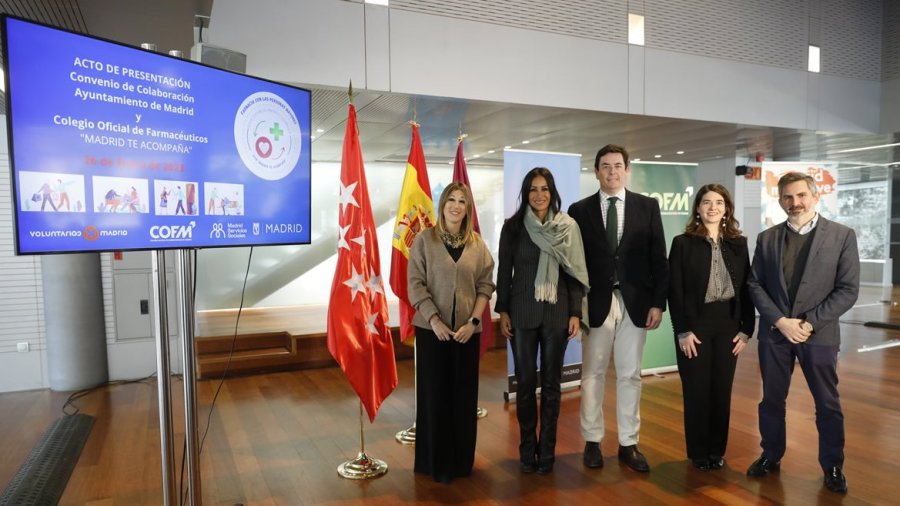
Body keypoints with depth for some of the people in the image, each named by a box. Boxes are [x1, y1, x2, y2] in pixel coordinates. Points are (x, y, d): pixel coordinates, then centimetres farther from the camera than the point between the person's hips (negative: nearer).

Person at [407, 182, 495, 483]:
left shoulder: (477, 244, 5)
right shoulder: (425, 239, -2)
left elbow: (486, 285, 3)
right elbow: (415, 283, -6)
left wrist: (473, 321, -9)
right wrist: (434, 320, -14)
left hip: (467, 329, 2)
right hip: (432, 328, -2)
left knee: (464, 394, 9)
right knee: (435, 393, 5)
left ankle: (461, 460, 25)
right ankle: (436, 461, 20)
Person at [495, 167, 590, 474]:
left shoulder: (568, 227, 2)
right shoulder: (513, 226, 1)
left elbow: (575, 272, 3)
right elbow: (504, 272, 3)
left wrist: (575, 313, -2)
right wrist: (502, 311, -1)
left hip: (557, 313, 1)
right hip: (522, 313, 0)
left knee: (551, 382, 7)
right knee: (526, 381, 6)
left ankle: (547, 450, 20)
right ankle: (527, 449, 20)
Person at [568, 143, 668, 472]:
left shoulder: (647, 207, 5)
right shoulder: (580, 210, 2)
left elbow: (658, 259, 4)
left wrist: (658, 302, -2)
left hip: (635, 303, 1)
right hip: (596, 303, -1)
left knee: (630, 375, 9)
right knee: (592, 374, 8)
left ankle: (628, 444, 21)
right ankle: (592, 442, 21)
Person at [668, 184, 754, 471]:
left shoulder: (738, 244, 6)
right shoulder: (683, 243, -3)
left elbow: (746, 288, 7)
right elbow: (675, 290, -7)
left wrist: (746, 329, 0)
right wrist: (683, 331, -12)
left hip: (728, 326, 3)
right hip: (695, 326, -3)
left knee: (722, 391, 10)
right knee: (696, 391, 5)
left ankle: (717, 450, 25)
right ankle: (698, 452, 20)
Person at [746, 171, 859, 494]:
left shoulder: (842, 235, -2)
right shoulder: (767, 238, 5)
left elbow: (848, 290, -7)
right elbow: (755, 285, 2)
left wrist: (810, 323, -14)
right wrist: (780, 320, -11)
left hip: (819, 333, -2)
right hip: (774, 332, 2)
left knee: (827, 404, 9)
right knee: (772, 400, 12)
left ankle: (833, 466, 26)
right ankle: (771, 456, 28)